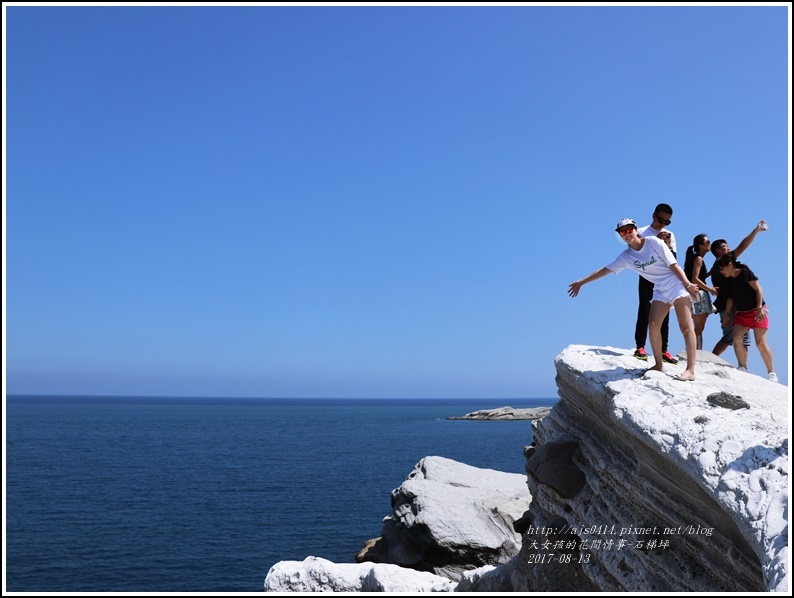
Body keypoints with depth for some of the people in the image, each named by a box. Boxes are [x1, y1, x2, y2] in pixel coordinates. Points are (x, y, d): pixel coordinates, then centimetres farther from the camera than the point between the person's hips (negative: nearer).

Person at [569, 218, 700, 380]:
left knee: (686, 326, -10)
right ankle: (658, 364, 3)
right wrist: (581, 282, 7)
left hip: (676, 284, -5)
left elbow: (673, 264, -9)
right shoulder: (626, 256, 2)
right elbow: (605, 270, 7)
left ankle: (690, 370, -18)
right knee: (653, 325, -8)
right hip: (660, 290, 5)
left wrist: (687, 284, -13)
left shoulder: (654, 242, -10)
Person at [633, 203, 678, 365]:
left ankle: (663, 349, 3)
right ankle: (640, 347, -6)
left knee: (664, 315, 2)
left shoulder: (670, 235, 12)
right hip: (647, 279, -3)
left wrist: (667, 244, -9)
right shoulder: (642, 232, 2)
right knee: (645, 312, -8)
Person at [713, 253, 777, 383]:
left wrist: (759, 308, -19)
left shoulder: (745, 273, -12)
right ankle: (742, 367, -7)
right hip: (741, 313, 6)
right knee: (737, 338, -14)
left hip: (756, 311, -6)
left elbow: (758, 290, -13)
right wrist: (727, 313, 7)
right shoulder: (729, 280, 7)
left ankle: (772, 372, 1)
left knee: (761, 343, -9)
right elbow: (731, 297, 13)